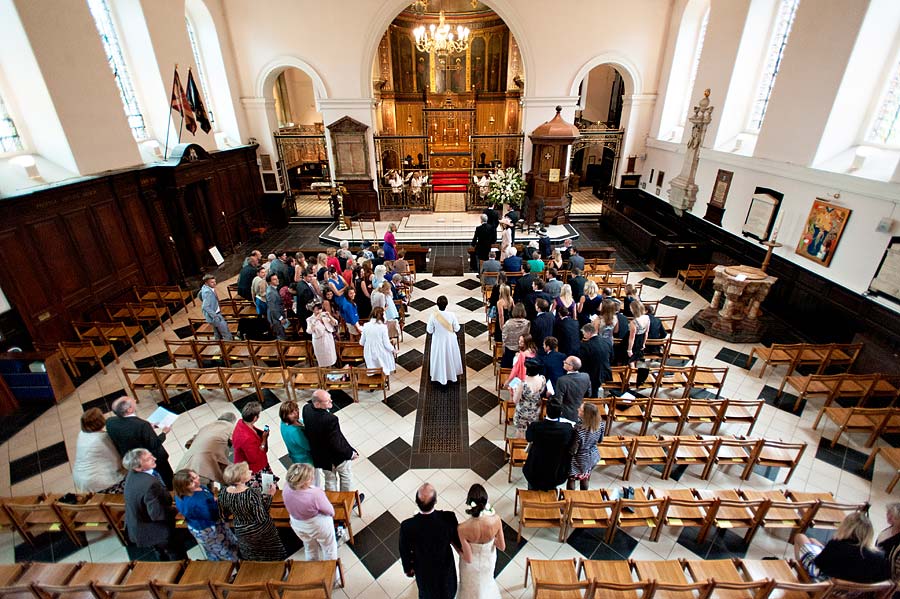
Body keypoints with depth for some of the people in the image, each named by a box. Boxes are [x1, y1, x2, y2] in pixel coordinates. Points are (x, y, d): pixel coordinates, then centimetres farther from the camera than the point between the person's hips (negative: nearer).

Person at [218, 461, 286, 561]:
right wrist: (269, 496, -24)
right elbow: (261, 518, -30)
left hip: (241, 532, 5)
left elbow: (225, 515, -2)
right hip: (261, 530, -4)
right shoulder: (252, 493, -39)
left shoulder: (223, 493, -21)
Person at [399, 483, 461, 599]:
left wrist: (408, 568, 2)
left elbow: (405, 552, -16)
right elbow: (457, 540, -18)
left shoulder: (407, 526, -36)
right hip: (445, 563, 0)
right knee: (447, 585, 34)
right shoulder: (448, 518, -38)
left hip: (423, 567, 0)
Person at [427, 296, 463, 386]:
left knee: (439, 358, 19)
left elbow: (429, 330, -13)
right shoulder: (451, 315, -22)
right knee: (451, 357, 23)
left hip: (438, 341, 0)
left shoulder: (433, 315, -23)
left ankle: (440, 377, 35)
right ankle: (452, 375, 42)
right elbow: (457, 329, -11)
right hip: (450, 340, 0)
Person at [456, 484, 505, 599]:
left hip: (472, 564, -2)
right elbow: (502, 547, -15)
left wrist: (459, 549, -6)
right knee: (485, 581, 37)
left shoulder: (463, 528, -39)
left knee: (471, 587, 32)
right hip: (488, 560, 2)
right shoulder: (496, 519, -32)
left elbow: (468, 558, -26)